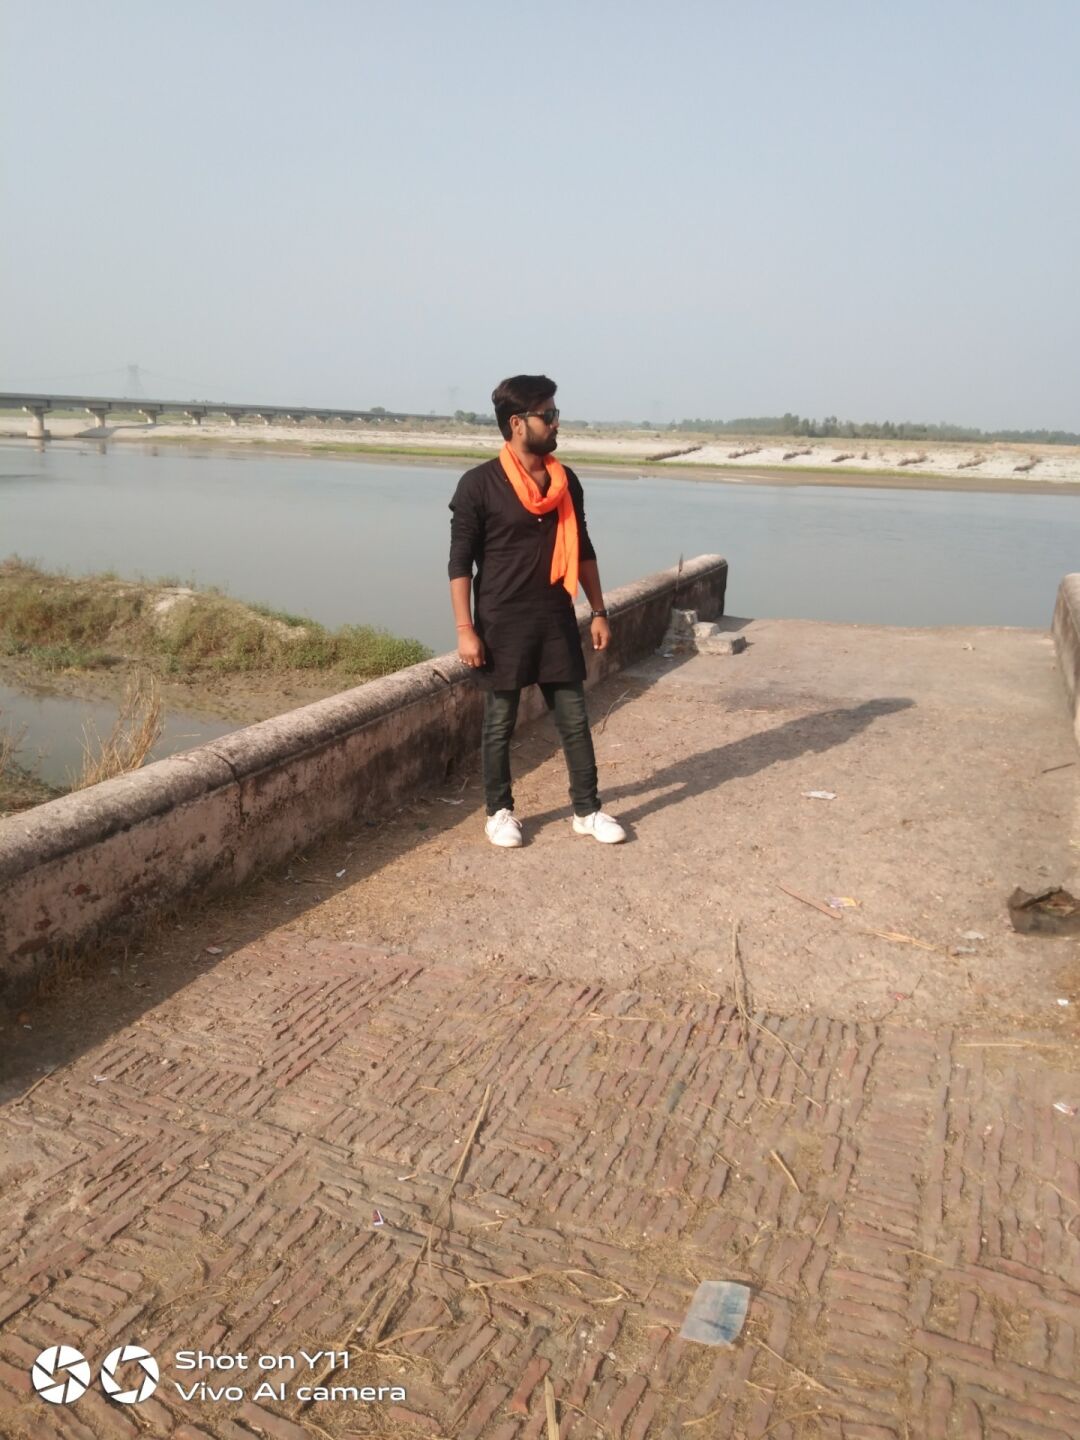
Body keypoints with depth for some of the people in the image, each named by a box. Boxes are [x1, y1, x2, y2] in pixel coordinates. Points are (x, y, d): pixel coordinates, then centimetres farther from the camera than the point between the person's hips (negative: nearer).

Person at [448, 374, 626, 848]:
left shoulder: (566, 481, 7)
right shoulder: (479, 484, -9)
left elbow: (582, 550, 14)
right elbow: (460, 562, -9)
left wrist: (599, 611, 12)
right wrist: (465, 629, -13)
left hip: (557, 619, 5)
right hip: (502, 623, -4)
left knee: (575, 718, 7)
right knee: (500, 723, 7)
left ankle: (587, 810, 19)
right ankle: (499, 812, 23)